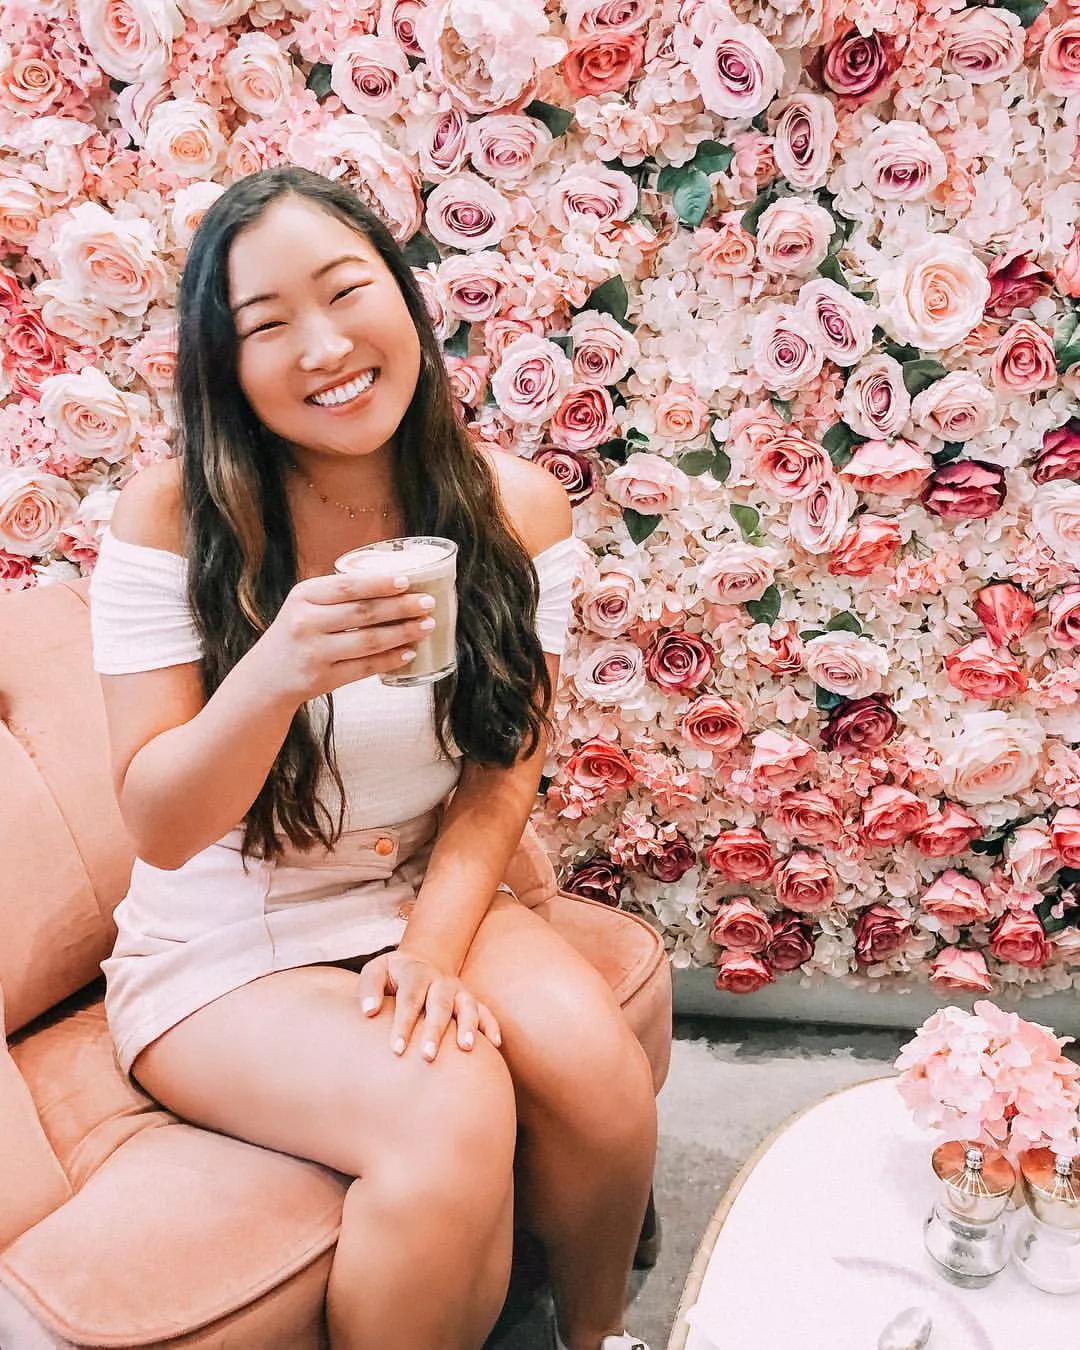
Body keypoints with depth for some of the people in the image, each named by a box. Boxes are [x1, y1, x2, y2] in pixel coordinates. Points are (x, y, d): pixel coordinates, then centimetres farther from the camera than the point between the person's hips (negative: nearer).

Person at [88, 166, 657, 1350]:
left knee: (594, 1062, -21)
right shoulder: (173, 514, -15)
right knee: (452, 1119, -27)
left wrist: (436, 940, -15)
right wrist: (276, 674, -33)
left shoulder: (513, 505, -7)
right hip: (223, 948, -2)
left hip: (431, 898, 3)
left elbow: (504, 768, -1)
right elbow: (159, 828, -15)